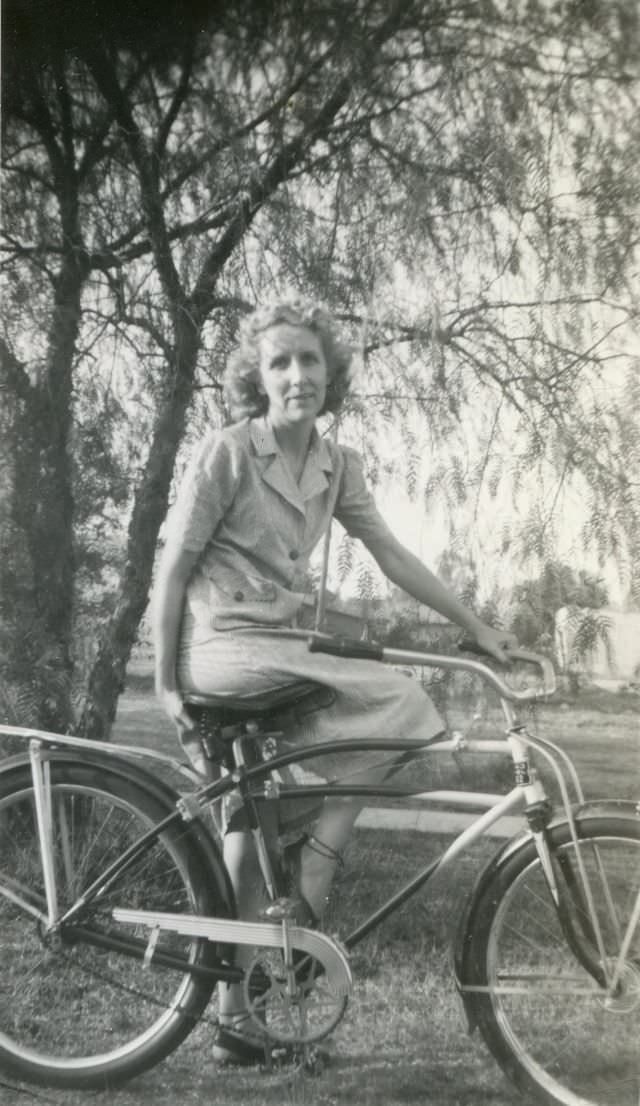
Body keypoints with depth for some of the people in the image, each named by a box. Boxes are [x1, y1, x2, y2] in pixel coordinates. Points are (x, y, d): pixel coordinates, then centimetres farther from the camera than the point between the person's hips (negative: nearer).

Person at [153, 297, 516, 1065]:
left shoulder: (337, 467, 7)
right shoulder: (227, 452, -11)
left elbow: (393, 557, 7)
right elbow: (173, 569, -9)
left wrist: (478, 629, 3)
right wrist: (166, 682, -8)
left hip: (272, 645, 7)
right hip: (222, 648, -7)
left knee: (248, 828, 11)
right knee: (401, 704, -20)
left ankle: (233, 1016, 25)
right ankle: (306, 894, -9)